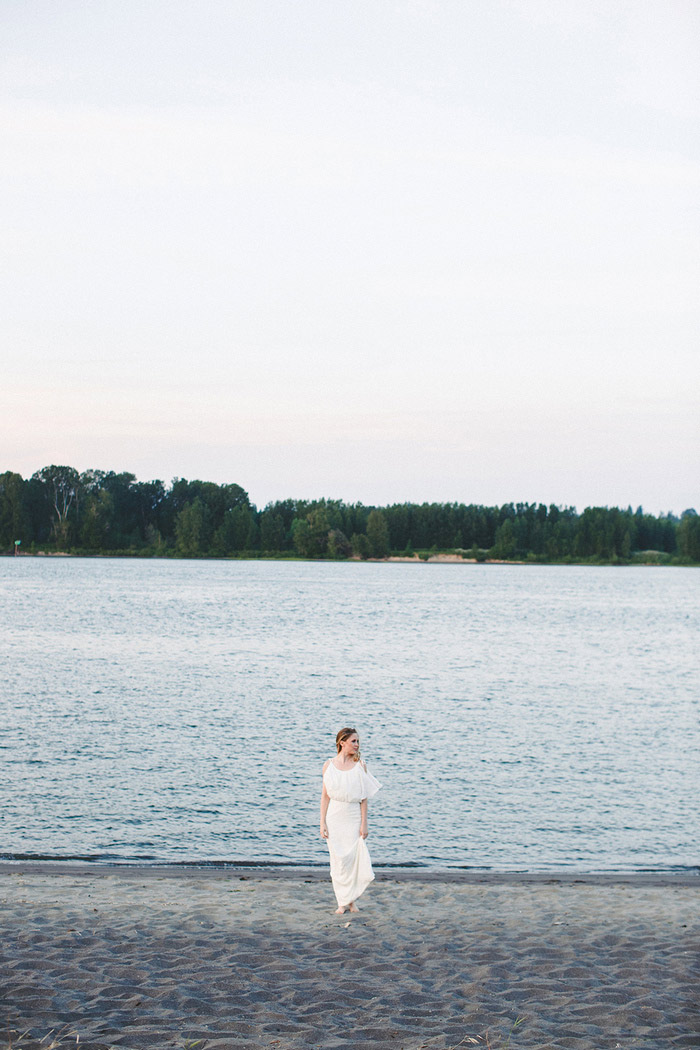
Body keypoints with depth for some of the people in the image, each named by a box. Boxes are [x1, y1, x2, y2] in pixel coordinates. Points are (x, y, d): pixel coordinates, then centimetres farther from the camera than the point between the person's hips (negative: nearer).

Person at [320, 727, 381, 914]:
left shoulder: (359, 765, -1)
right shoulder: (329, 765, 1)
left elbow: (363, 798, -1)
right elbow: (325, 795, 3)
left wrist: (364, 824, -5)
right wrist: (322, 823, -1)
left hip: (354, 818, 0)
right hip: (334, 817, 0)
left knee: (354, 858, 0)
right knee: (338, 859, 3)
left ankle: (351, 900, 17)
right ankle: (342, 902, 13)